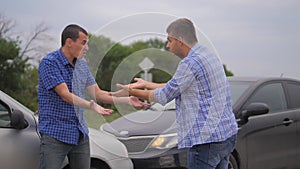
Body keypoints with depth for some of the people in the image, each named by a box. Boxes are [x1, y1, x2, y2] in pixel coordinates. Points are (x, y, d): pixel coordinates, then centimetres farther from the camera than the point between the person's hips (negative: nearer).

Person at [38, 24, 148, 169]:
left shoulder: (82, 65, 13)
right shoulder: (49, 63, -11)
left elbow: (98, 93, 14)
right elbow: (65, 94, -20)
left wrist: (127, 100, 3)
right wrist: (91, 106, -34)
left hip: (80, 135, 7)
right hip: (55, 134, -7)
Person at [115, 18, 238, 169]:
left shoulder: (190, 63, -16)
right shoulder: (209, 56, 15)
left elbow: (164, 96, -7)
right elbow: (175, 87, 23)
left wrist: (131, 91, 6)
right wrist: (146, 84, 28)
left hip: (207, 141, -10)